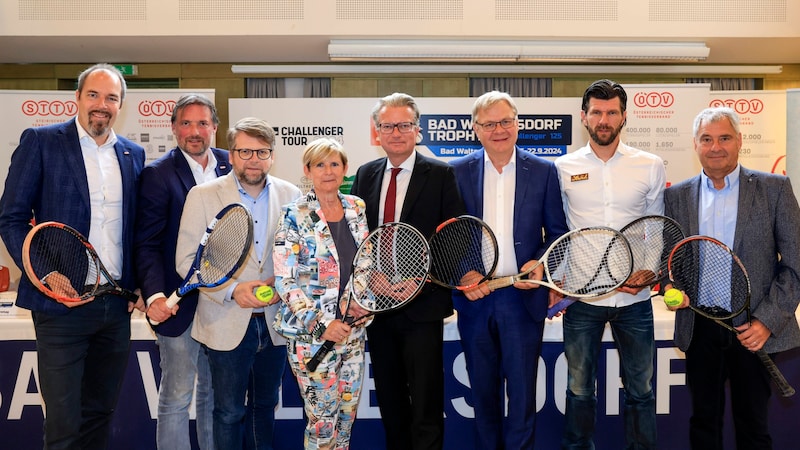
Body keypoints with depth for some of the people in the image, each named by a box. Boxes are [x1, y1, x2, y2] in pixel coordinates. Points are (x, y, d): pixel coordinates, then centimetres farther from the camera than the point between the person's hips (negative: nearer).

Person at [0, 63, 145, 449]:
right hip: (62, 302, -4)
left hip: (117, 305, 4)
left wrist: (140, 286, 5)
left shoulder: (133, 154, 10)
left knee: (99, 414, 16)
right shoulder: (40, 141, -2)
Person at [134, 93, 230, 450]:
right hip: (178, 305, -4)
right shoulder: (158, 174, -7)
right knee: (176, 398, 7)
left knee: (214, 392, 18)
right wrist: (154, 294, -23)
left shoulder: (230, 166, 4)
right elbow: (147, 244, -11)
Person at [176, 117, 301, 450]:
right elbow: (186, 260, -6)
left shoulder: (291, 195, 2)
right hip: (228, 325, -2)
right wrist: (231, 290, -18)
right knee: (229, 412, 7)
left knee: (265, 407, 17)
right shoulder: (202, 196, -5)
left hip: (275, 320, 3)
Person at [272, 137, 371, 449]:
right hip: (312, 333, -5)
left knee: (347, 413, 15)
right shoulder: (295, 216, -11)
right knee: (323, 419, 4)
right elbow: (284, 281, -14)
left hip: (353, 328, 5)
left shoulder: (357, 208, 5)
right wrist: (321, 324, -19)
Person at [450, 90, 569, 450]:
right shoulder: (458, 172, 2)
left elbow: (557, 231, 3)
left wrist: (540, 263, -14)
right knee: (483, 392, 14)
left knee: (522, 391, 7)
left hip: (523, 298, -1)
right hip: (474, 299, 1)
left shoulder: (544, 171, 0)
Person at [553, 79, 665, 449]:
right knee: (579, 390, 10)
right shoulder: (563, 167, 2)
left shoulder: (651, 166, 2)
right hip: (580, 297, 0)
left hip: (634, 298, 1)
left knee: (640, 390, 11)